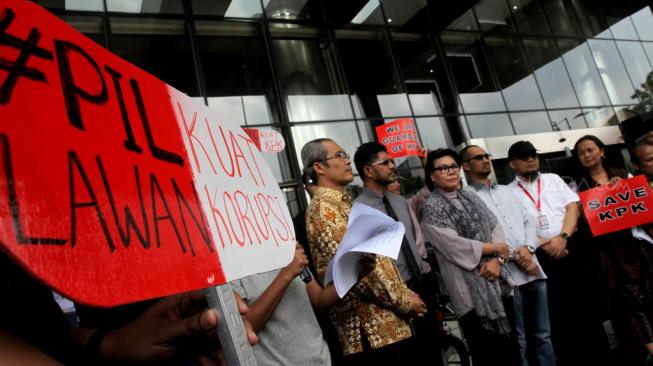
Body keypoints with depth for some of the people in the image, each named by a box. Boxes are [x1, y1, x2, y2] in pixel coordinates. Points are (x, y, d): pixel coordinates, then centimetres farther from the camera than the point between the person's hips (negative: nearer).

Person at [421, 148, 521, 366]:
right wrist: (494, 248, -6)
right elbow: (455, 245, -16)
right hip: (471, 291, -6)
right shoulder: (431, 208, -7)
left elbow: (496, 228, 6)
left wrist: (497, 259, -11)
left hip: (498, 282, 6)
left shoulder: (471, 198, 13)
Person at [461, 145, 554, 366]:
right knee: (518, 341, 1)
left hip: (533, 270, 7)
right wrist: (514, 257, -10)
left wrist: (528, 248, -5)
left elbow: (529, 221, 15)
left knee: (542, 335, 14)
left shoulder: (507, 191, 21)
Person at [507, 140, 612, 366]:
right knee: (559, 313, 4)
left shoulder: (553, 179, 13)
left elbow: (573, 207, 4)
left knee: (588, 306, 8)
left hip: (572, 247, 3)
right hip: (541, 257, -2)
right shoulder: (508, 193, 3)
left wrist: (563, 237, -11)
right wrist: (545, 245, -13)